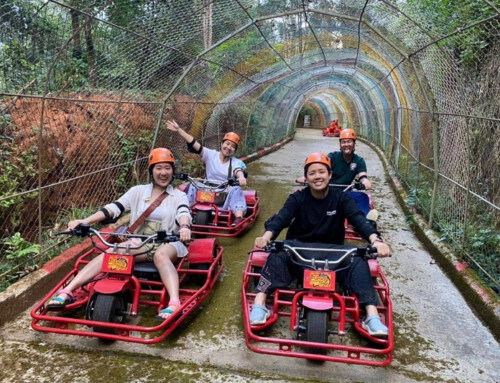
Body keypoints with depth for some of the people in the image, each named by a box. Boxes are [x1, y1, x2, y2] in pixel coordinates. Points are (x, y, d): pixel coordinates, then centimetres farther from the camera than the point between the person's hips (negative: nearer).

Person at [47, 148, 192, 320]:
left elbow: (184, 213, -17)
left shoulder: (179, 196, 5)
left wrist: (184, 227, -42)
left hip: (168, 243, -2)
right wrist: (85, 221, -15)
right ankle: (66, 292, -28)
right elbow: (114, 208, 0)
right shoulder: (138, 191, 11)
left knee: (160, 254, -37)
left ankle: (174, 303, -53)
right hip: (140, 242, 3)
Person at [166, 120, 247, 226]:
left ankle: (239, 219, -43)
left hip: (227, 194, -1)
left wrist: (241, 177, -49)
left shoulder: (236, 162, 0)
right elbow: (194, 144, -5)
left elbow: (238, 171, -23)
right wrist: (178, 129, -14)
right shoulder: (211, 155, 3)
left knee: (236, 189, -30)